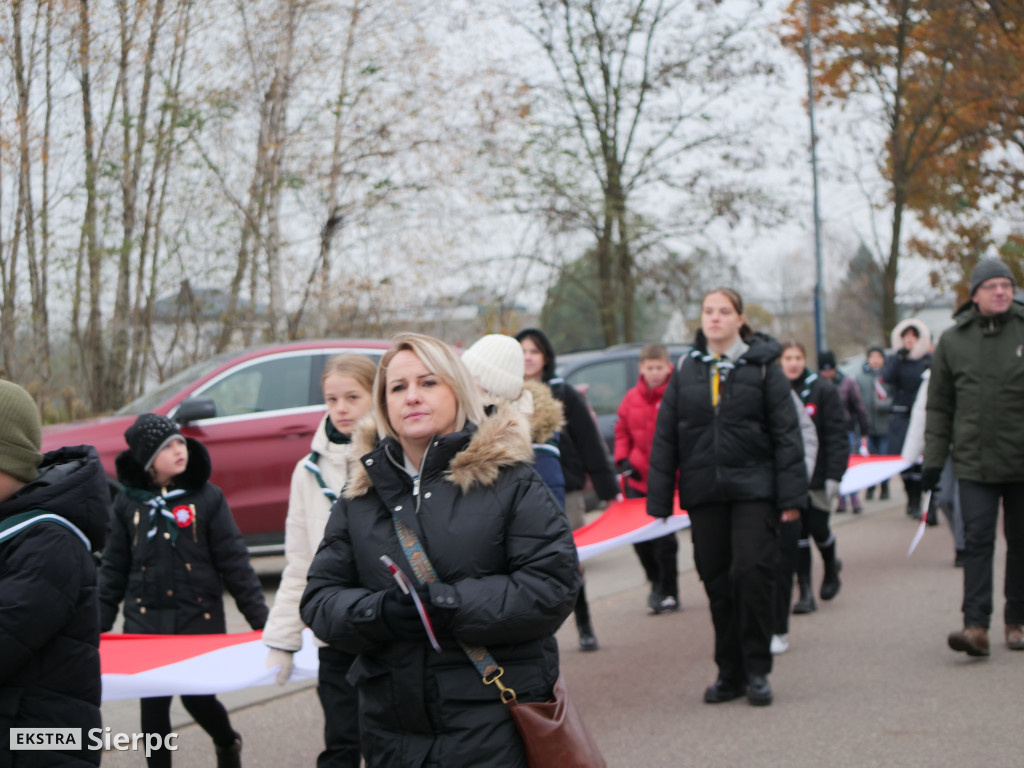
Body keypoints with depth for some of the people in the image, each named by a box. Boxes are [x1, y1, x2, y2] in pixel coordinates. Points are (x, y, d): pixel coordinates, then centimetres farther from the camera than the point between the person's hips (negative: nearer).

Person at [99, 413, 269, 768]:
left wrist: (259, 616, -4)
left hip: (199, 616, -2)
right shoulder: (128, 501, 3)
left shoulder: (207, 497, -2)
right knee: (153, 703, 3)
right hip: (146, 619, 2)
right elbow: (114, 567, 9)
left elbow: (234, 561, -2)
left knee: (197, 696, 1)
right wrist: (99, 623, 7)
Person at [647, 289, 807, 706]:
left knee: (752, 573, -8)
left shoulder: (762, 366, 1)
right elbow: (664, 439, 10)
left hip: (753, 489, -3)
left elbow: (786, 433, -1)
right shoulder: (686, 371, 9)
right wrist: (658, 502, 6)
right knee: (717, 581, 6)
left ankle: (757, 671, 4)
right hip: (703, 492, 3)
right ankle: (729, 673, 16)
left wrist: (791, 496, -8)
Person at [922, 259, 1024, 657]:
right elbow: (939, 406, 9)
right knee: (977, 541, -7)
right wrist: (933, 459, 4)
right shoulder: (953, 340, 4)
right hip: (974, 463, 0)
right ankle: (976, 625, -10)